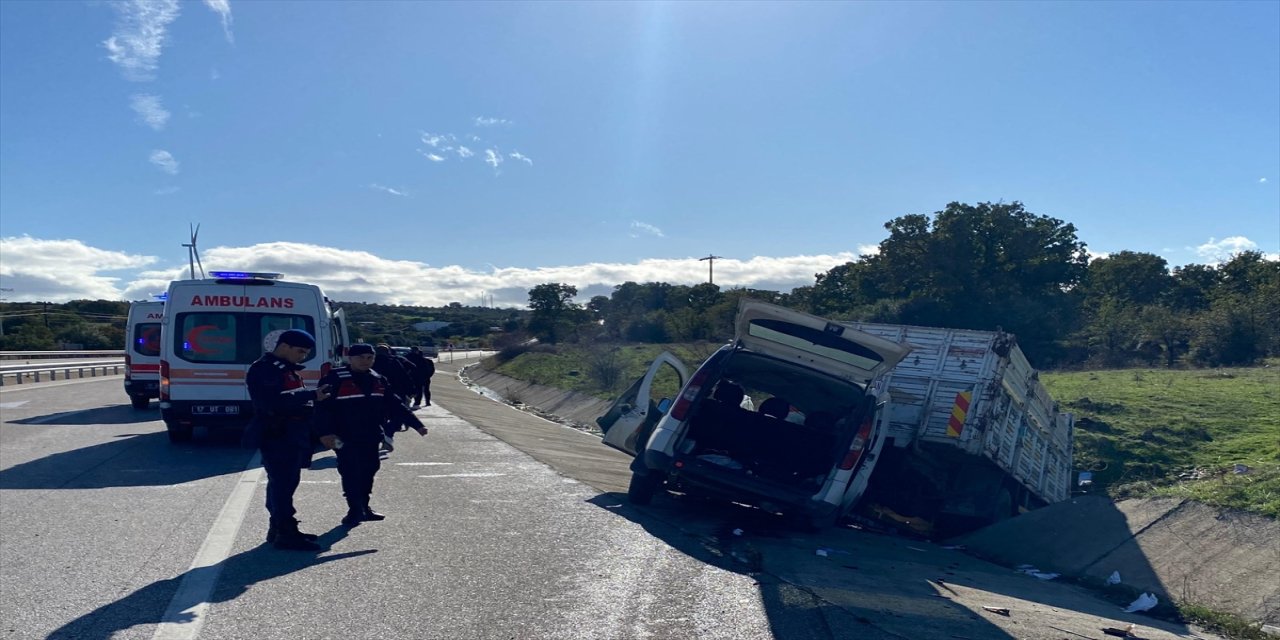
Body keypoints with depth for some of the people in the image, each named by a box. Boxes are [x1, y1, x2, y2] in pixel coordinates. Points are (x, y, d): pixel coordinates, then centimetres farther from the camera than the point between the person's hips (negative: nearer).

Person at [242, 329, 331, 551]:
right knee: (282, 483, -9)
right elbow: (274, 401, -27)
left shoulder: (286, 369, 19)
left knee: (284, 482, 16)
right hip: (276, 435, -10)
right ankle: (285, 534, -7)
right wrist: (311, 395, -29)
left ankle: (279, 528, 25)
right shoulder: (264, 370, -14)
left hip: (291, 435, 10)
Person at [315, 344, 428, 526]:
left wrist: (416, 424, 9)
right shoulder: (334, 379, -10)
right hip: (346, 438, -6)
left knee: (369, 471, 13)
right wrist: (325, 432, -26)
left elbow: (395, 405, 13)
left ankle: (364, 508, 27)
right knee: (351, 473, -7)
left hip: (370, 437, 6)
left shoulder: (378, 380, 10)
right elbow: (323, 407, -15)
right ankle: (355, 510, 3)